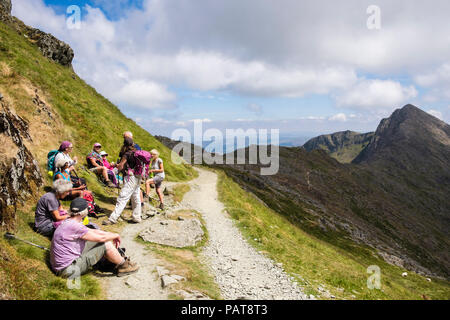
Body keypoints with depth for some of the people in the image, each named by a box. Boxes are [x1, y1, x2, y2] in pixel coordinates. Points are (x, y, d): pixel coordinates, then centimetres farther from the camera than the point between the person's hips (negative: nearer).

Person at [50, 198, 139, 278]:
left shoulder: (68, 222, 6)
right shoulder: (74, 226, -25)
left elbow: (93, 231, 14)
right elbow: (101, 238, -18)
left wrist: (112, 235, 11)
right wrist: (116, 235, 0)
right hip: (69, 270, -10)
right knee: (107, 244, -12)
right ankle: (124, 266, 8)